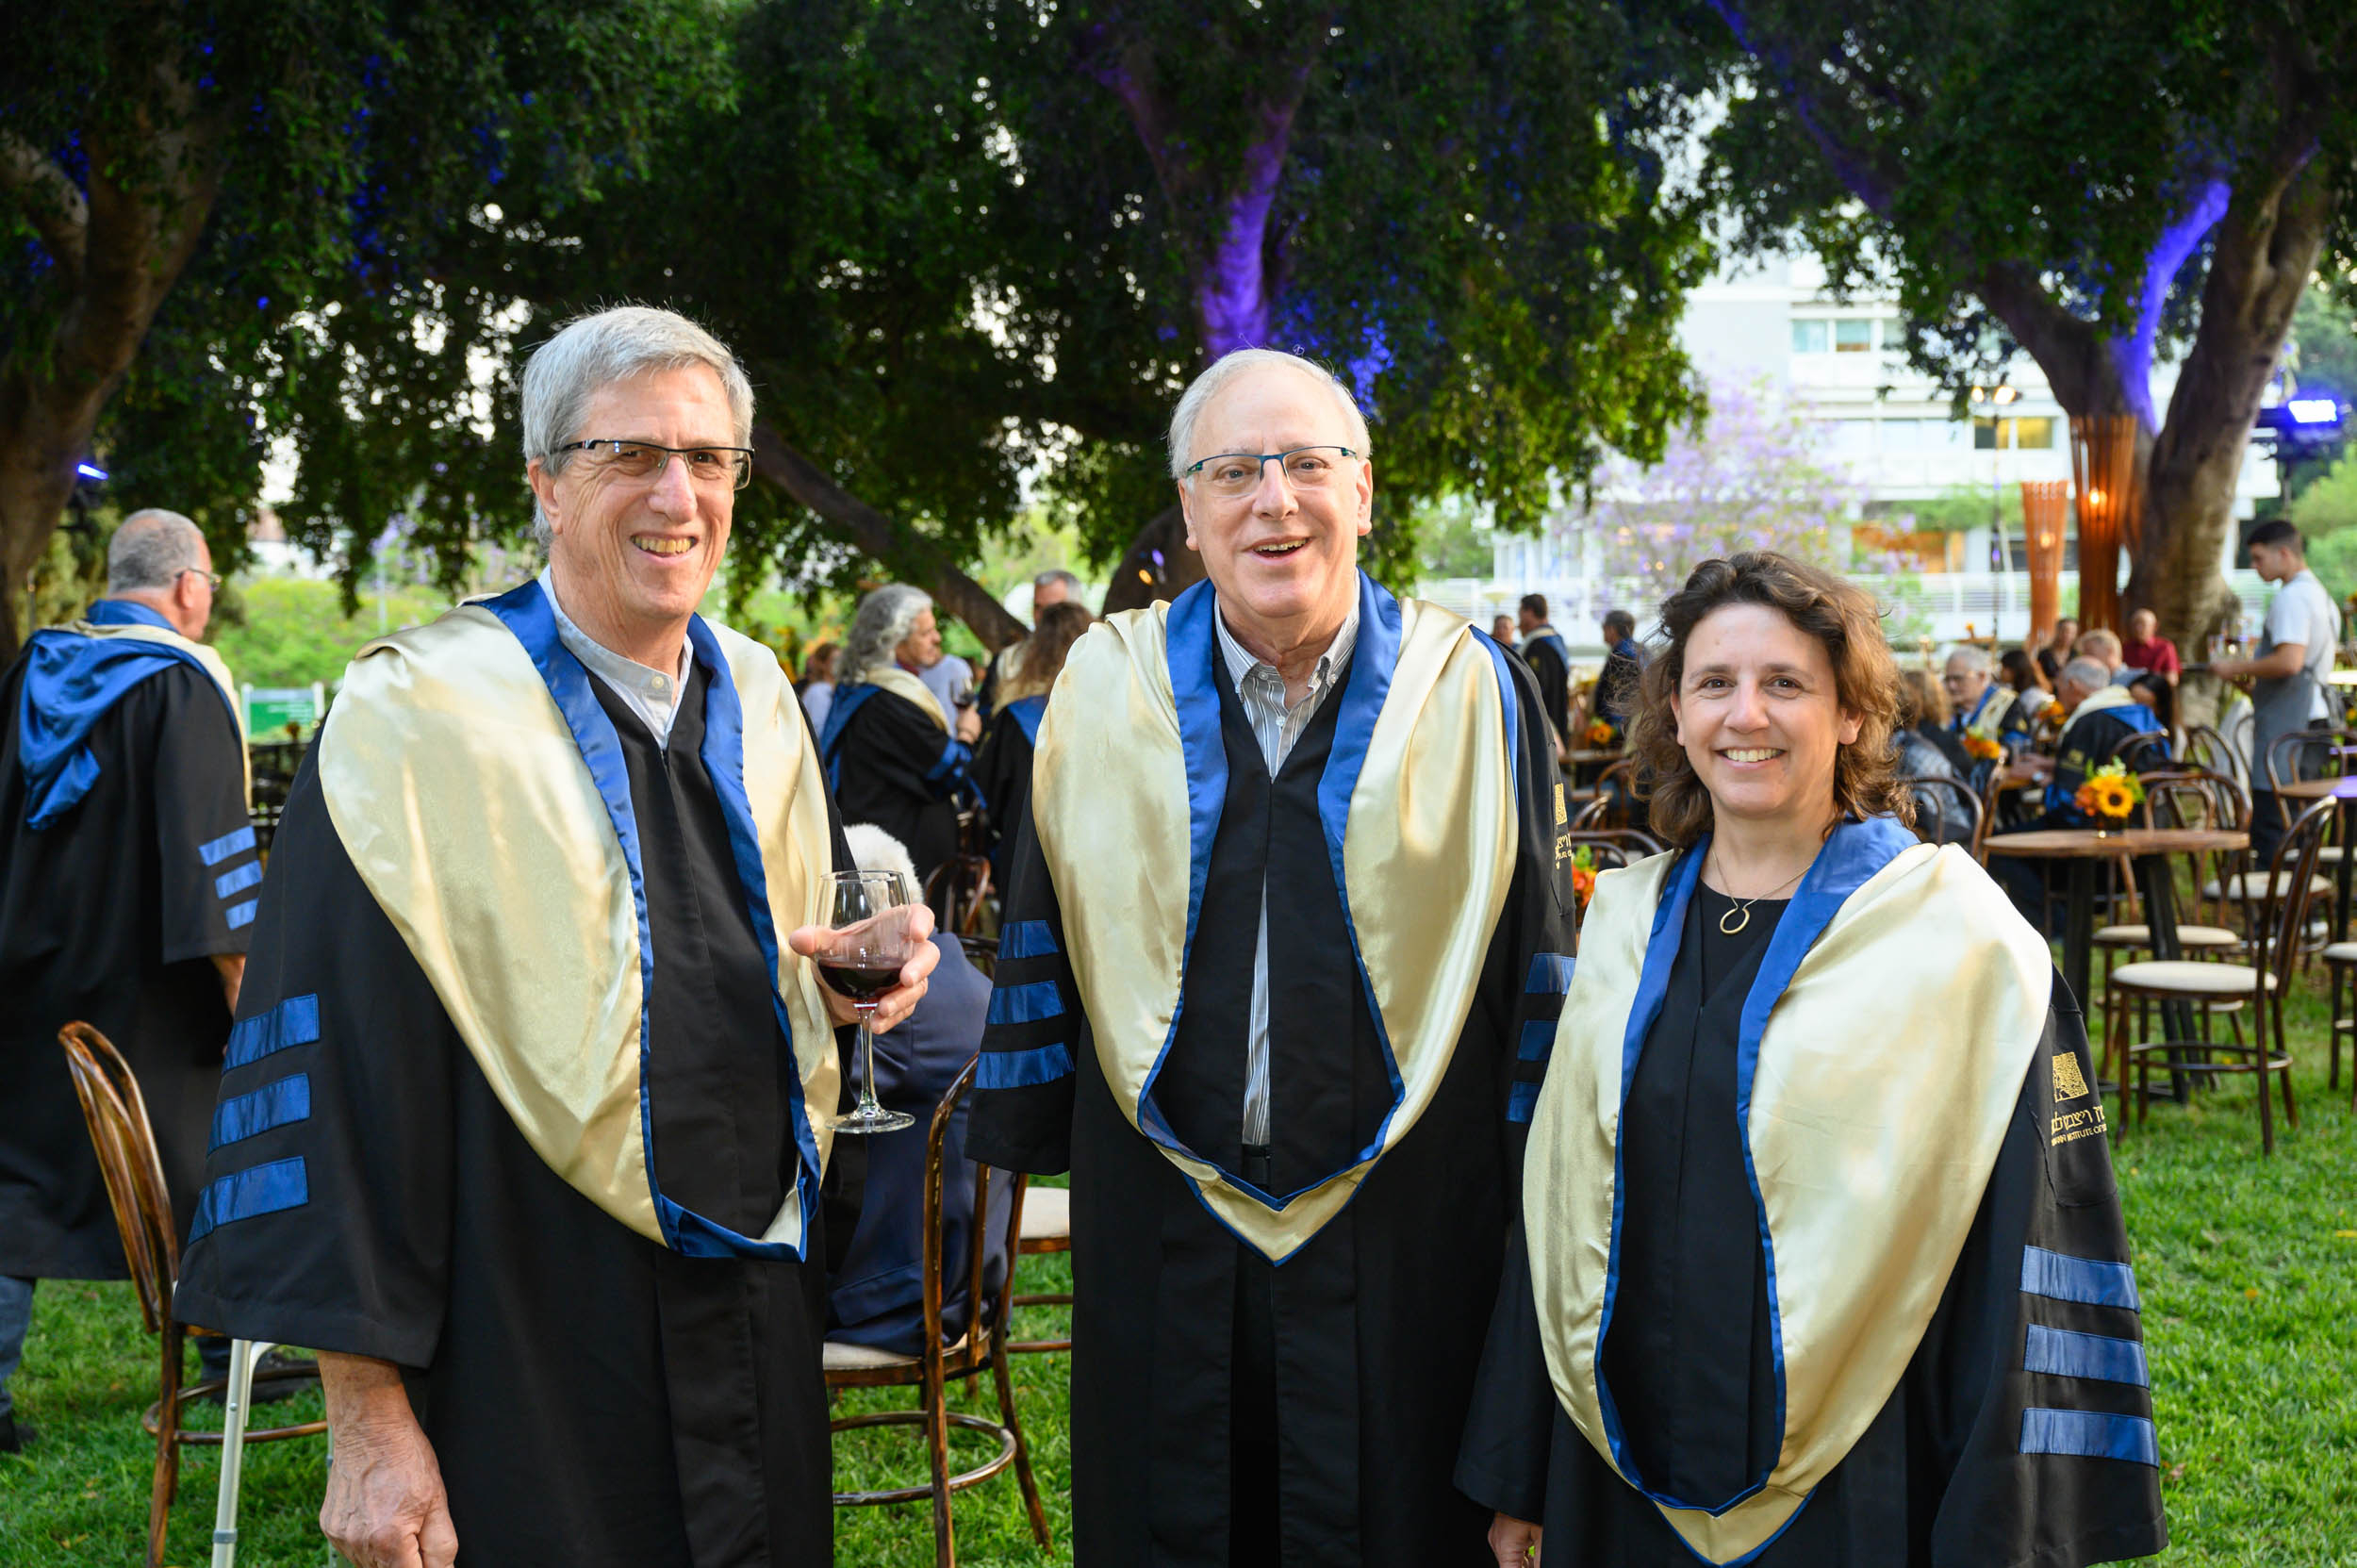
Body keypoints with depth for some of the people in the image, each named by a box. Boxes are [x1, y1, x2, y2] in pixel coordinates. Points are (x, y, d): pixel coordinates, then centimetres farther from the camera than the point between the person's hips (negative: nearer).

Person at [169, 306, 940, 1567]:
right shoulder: (420, 718, -13)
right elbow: (335, 1069, -16)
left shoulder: (754, 696, 7)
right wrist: (368, 1422, -18)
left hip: (760, 1322, 6)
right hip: (532, 1353, -6)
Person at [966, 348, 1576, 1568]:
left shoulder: (1473, 697, -2)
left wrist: (1530, 1188, 1)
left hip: (1401, 1232, -1)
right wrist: (1027, 1146, 6)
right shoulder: (1104, 688, 1)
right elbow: (1046, 932, 7)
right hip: (1160, 1228, 1)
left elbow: (1533, 958, 1)